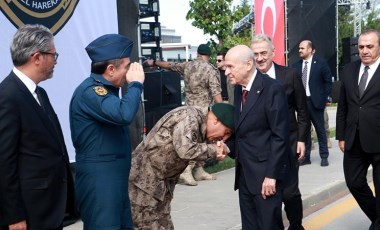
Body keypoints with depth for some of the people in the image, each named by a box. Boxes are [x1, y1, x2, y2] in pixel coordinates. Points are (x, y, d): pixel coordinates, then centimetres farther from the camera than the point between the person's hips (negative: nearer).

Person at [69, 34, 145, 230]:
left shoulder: (103, 89, 13)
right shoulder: (89, 91, -18)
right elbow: (123, 114, -33)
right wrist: (136, 83, -21)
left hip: (115, 177, 10)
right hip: (98, 179, -10)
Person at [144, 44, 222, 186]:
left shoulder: (187, 66, 7)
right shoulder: (211, 70, -10)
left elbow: (170, 65, 21)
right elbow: (216, 93, -16)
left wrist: (154, 63, 37)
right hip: (203, 110, -6)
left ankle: (199, 170, 18)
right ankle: (187, 170, -14)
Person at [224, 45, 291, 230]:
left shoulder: (272, 89, -15)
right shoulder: (239, 88, 9)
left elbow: (280, 136, -16)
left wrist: (271, 174, -18)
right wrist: (229, 146, -1)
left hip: (265, 172, -7)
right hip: (244, 172, 8)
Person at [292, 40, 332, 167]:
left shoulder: (320, 64, -3)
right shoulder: (296, 66, 5)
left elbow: (328, 81, 0)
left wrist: (326, 98, -5)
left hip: (315, 101, -3)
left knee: (320, 129, 6)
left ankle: (324, 157, 15)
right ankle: (305, 157, 17)